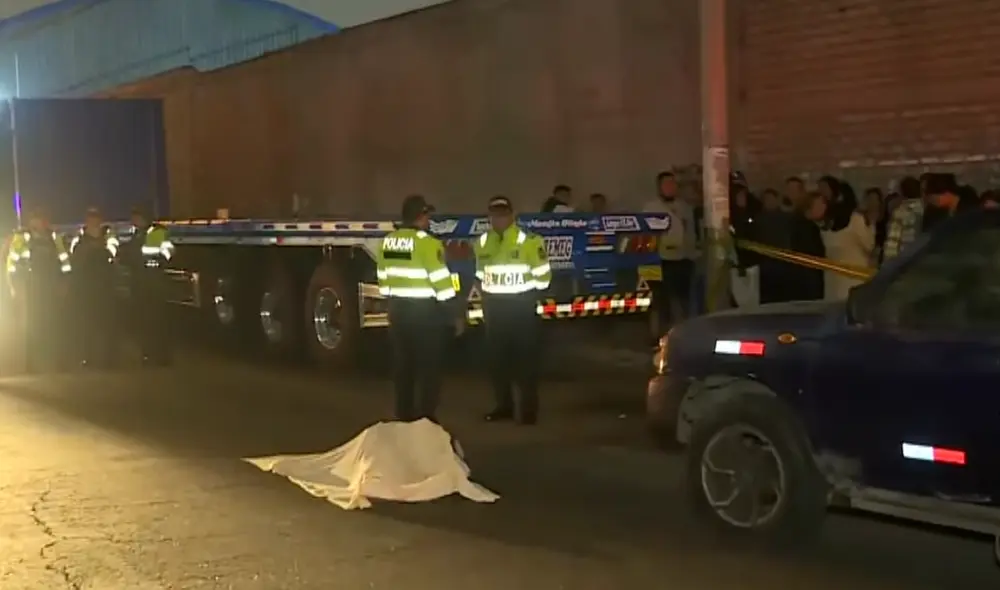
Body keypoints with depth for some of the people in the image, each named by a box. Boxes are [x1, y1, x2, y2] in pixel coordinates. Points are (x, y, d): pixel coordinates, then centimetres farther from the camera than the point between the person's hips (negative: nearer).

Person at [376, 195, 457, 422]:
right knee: (428, 367, 1)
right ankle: (426, 418, 2)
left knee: (402, 365, 13)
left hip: (398, 310, 7)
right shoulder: (427, 243, -17)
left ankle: (404, 415, 18)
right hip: (426, 311, -7)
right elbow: (441, 280, -17)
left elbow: (383, 278, 11)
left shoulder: (387, 242, 5)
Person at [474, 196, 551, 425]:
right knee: (497, 358, 10)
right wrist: (489, 294, 12)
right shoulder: (482, 243, 6)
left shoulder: (529, 241, -12)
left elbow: (543, 275, -6)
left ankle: (529, 408, 5)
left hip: (522, 306, -5)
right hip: (493, 307, 5)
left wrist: (525, 293, -3)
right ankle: (504, 405, 21)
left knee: (525, 358, -2)